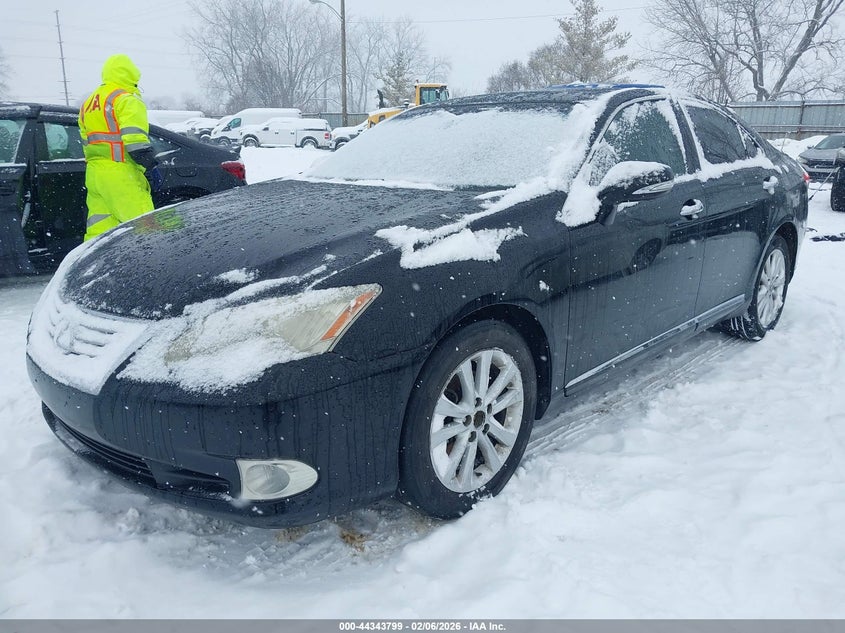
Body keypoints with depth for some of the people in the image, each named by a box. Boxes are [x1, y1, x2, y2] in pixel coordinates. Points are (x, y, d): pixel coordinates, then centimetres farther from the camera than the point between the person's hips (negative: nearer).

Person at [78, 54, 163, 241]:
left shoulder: (89, 103, 23)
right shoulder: (127, 100, -4)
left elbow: (86, 141, 26)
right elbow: (135, 139, -16)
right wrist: (152, 167, -14)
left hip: (93, 172, 9)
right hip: (120, 174, -9)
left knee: (98, 230, 10)